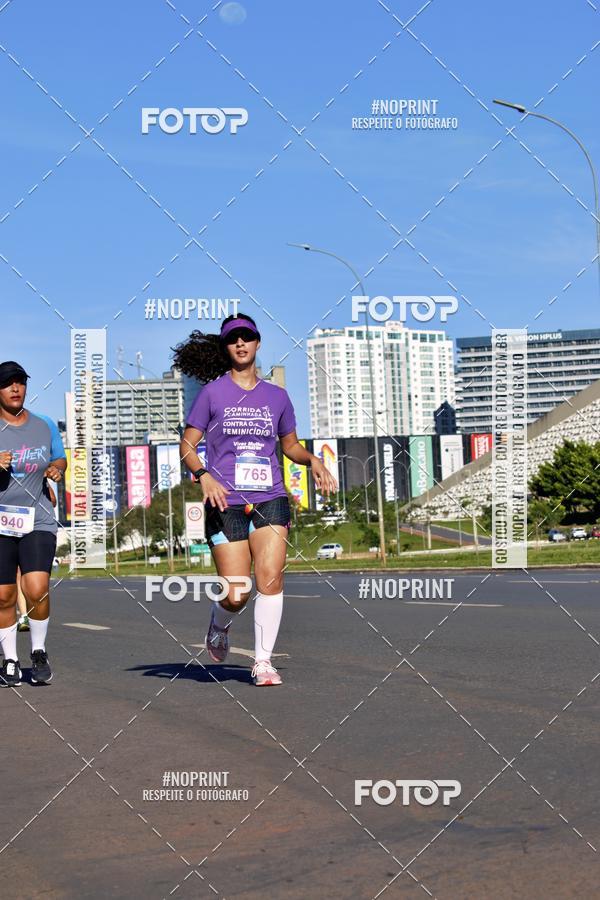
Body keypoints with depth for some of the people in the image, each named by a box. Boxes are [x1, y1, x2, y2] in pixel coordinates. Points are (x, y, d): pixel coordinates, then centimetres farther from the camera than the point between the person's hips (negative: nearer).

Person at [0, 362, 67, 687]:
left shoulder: (44, 427, 7)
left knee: (37, 588, -16)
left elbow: (60, 459, 21)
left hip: (38, 520, 1)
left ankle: (38, 652, 7)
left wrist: (56, 469, -2)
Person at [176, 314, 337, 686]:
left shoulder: (276, 396, 12)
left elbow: (291, 445, 24)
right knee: (236, 595, -5)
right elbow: (187, 445, 5)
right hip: (226, 502, -2)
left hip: (270, 499, 2)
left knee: (271, 578, -16)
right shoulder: (213, 393, 4)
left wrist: (313, 460, 3)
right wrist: (204, 475, -14)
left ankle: (263, 660, -4)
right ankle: (219, 626, 31)